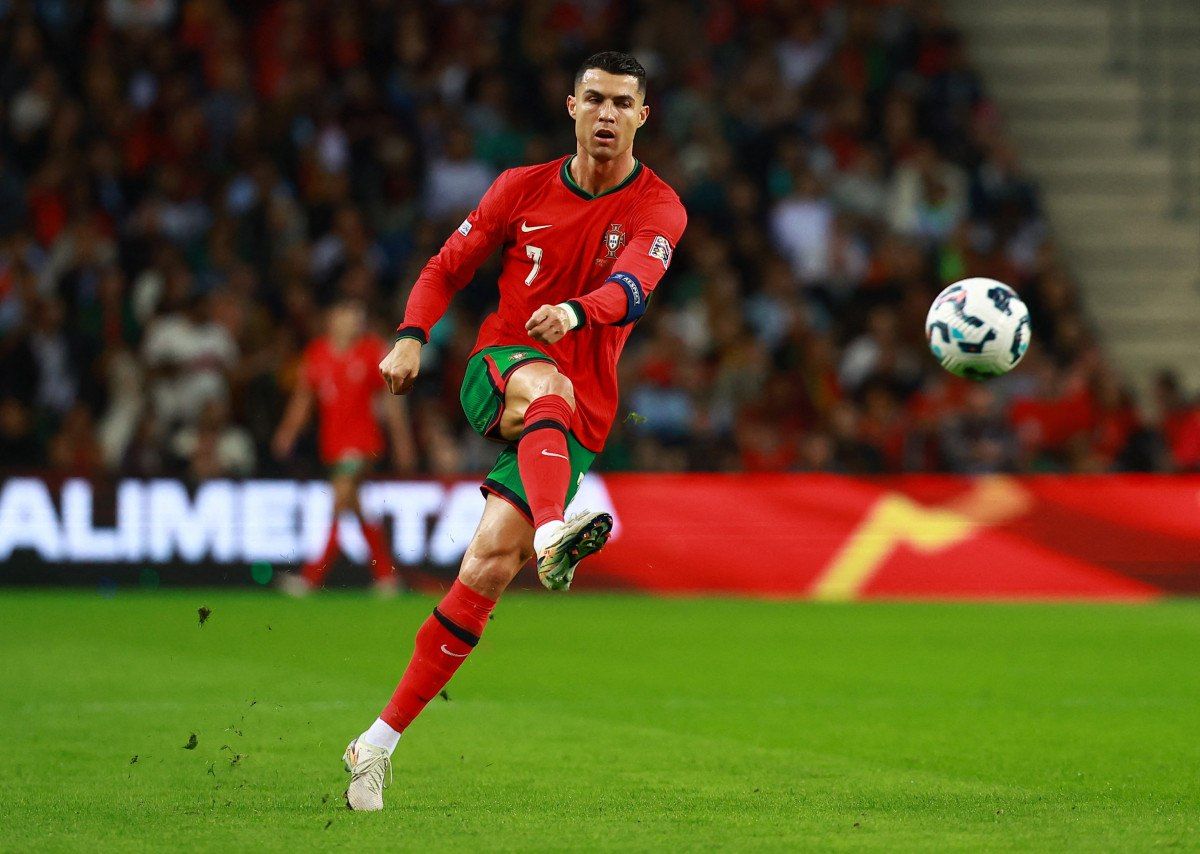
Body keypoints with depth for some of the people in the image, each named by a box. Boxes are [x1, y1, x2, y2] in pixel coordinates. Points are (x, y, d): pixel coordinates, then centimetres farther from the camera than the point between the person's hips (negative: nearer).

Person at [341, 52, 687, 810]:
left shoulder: (657, 208, -1)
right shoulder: (525, 188, 8)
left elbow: (633, 284, -21)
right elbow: (449, 268, 13)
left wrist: (576, 311, -43)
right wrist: (412, 337, -6)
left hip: (579, 420, -1)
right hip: (497, 372, 1)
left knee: (491, 563, -13)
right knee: (549, 387, -37)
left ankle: (380, 743, -7)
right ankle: (552, 535, -69)